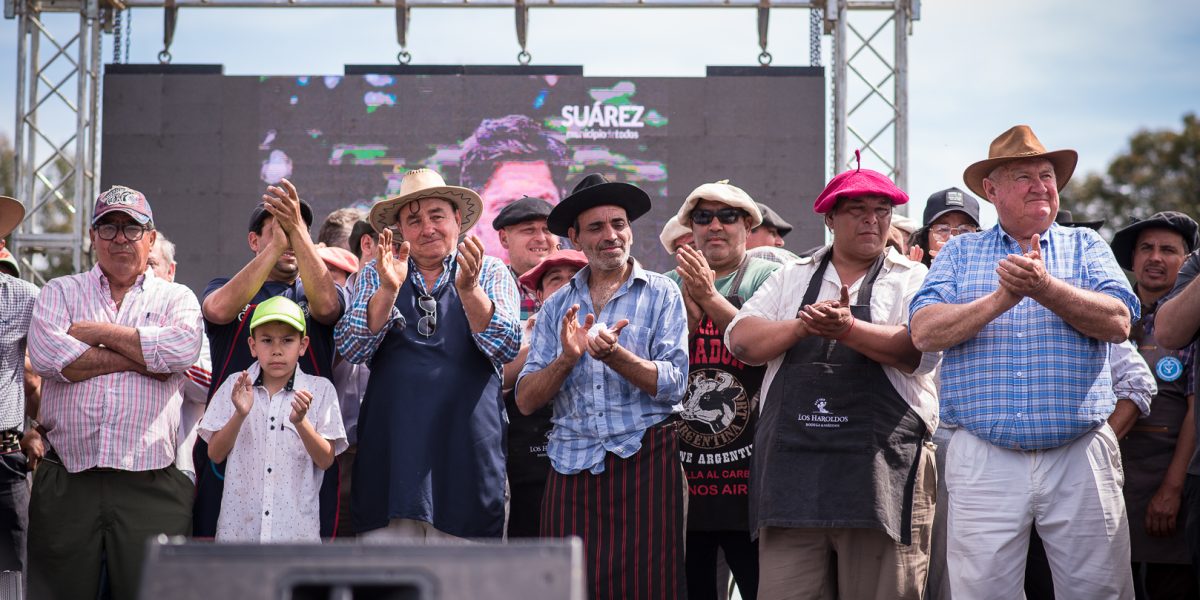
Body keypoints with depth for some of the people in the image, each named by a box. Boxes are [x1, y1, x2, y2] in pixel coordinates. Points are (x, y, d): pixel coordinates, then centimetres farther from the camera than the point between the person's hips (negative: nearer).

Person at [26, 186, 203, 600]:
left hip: (150, 487, -1)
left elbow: (182, 348, -9)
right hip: (66, 484, 1)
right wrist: (142, 360, -5)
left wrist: (98, 332, -3)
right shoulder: (60, 292, 14)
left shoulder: (176, 298, 14)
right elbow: (45, 355, -7)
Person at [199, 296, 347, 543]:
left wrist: (300, 421, -19)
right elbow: (215, 454, 2)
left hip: (297, 529, -1)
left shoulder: (320, 390, 2)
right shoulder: (235, 386, 6)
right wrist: (240, 414, -15)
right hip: (238, 525, 1)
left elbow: (326, 460, -2)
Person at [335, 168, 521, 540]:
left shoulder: (490, 273, 9)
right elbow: (351, 350, -1)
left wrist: (468, 289, -21)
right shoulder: (376, 275, 13)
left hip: (466, 450, -1)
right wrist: (388, 290, -16)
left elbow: (506, 349, -6)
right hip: (391, 450, 1)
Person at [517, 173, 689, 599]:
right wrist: (567, 358, -11)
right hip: (572, 466, 3)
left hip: (644, 464, -2)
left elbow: (673, 385, -6)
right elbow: (526, 400, 6)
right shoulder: (557, 306, 13)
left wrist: (613, 355, -20)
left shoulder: (661, 295, 5)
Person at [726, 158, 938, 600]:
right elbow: (741, 340, 7)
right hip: (792, 463, 2)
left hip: (882, 465, -2)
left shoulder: (913, 280, 9)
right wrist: (804, 325, -10)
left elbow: (922, 352, -9)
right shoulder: (792, 278, 19)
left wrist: (849, 329, -22)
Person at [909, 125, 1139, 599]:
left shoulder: (1085, 246, 12)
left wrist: (1045, 288, -16)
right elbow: (924, 332, -3)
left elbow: (1118, 323, -4)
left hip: (1079, 458, 0)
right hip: (984, 462, 0)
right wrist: (1002, 299, -15)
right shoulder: (959, 253, 12)